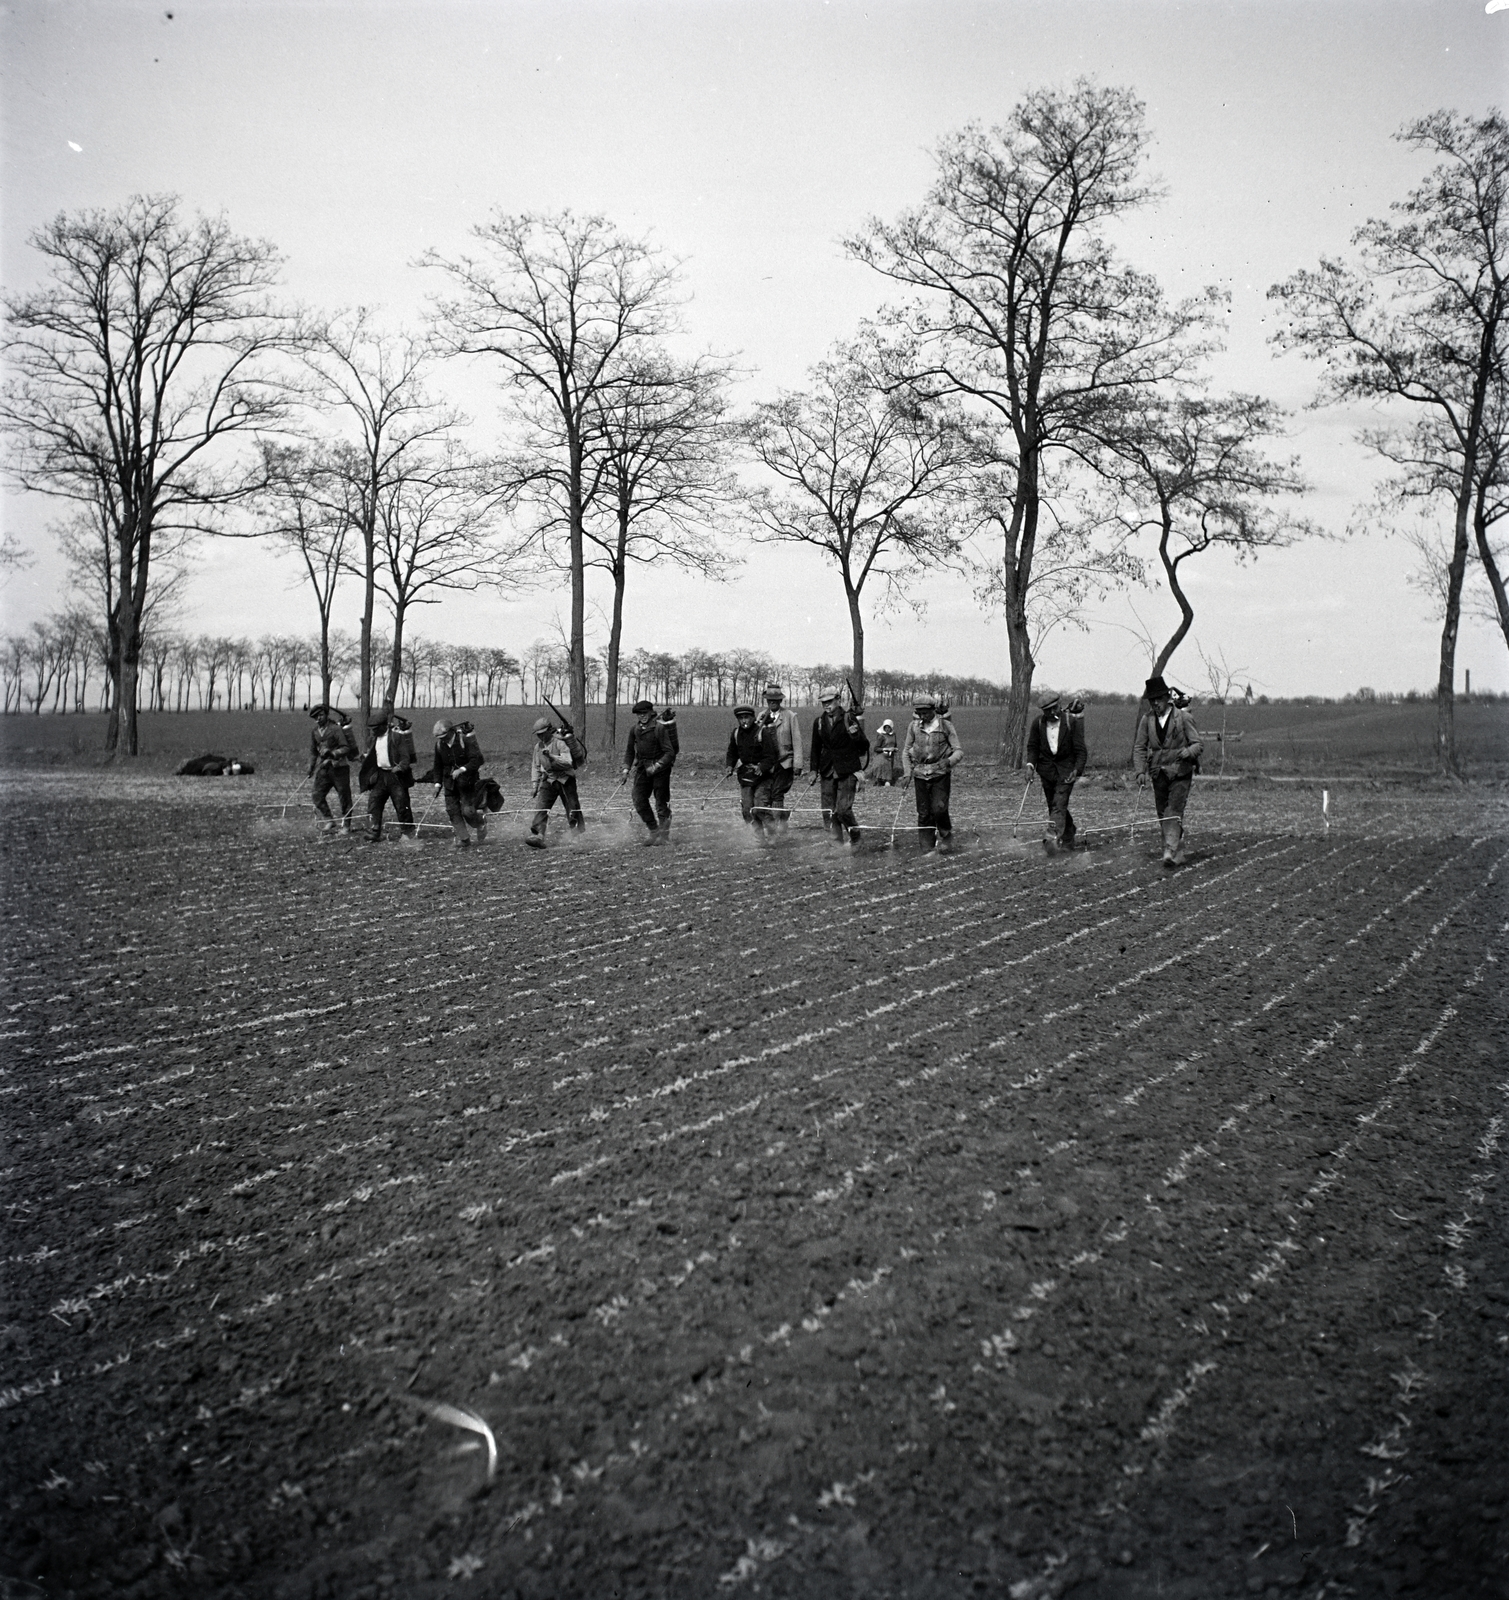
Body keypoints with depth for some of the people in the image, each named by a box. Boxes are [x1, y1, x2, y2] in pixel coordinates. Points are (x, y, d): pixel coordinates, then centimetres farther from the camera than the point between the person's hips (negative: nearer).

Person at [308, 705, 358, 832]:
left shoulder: (336, 729, -10)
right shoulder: (314, 731, 8)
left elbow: (346, 748, -13)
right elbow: (313, 751, 18)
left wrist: (332, 753, -27)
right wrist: (311, 767, 11)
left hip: (339, 767, -5)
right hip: (323, 768, 5)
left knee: (344, 797, 0)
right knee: (317, 796, -5)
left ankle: (346, 825, 11)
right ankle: (329, 821, 4)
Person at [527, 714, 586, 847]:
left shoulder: (560, 742, -13)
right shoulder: (538, 746, 8)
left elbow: (568, 762, -23)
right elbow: (535, 767, 18)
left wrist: (551, 757, -32)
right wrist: (534, 785, 12)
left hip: (565, 780, -5)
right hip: (549, 780, 5)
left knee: (573, 809, 2)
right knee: (541, 808, -12)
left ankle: (581, 835, 20)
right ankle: (537, 836, -21)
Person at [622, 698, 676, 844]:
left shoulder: (659, 728, -13)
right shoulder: (634, 729, 5)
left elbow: (669, 753, -15)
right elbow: (630, 750, 18)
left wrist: (657, 766, -24)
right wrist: (627, 767, 6)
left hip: (660, 768, -6)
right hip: (642, 768, 6)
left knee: (662, 803, -2)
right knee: (639, 801, 1)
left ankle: (664, 835, 8)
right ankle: (654, 832, 14)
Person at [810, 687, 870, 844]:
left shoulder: (849, 718, -3)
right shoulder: (819, 722, 9)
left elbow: (864, 744, -3)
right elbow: (816, 748, 17)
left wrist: (856, 734, -23)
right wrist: (814, 770, 13)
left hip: (847, 771, -4)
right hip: (827, 772, 4)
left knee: (843, 809, -13)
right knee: (828, 812, 2)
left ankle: (854, 834, 13)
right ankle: (838, 842, 14)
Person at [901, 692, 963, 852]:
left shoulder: (945, 725, -3)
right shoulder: (914, 726, 4)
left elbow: (959, 750, -2)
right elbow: (906, 751, 13)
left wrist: (949, 761, -23)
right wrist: (907, 773, 2)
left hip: (941, 773, -2)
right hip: (920, 774, 2)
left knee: (939, 808, -13)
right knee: (923, 813, 2)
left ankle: (946, 836, 13)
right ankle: (926, 848, 13)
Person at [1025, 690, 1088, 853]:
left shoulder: (1073, 721, -9)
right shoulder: (1038, 722, 1)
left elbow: (1080, 749, -7)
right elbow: (1032, 746, 10)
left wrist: (1077, 770, -17)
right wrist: (1031, 763, -7)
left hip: (1065, 769, -4)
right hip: (1046, 769, 4)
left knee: (1059, 804, -17)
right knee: (1054, 806, 10)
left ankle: (1053, 837, -26)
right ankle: (1068, 837, 27)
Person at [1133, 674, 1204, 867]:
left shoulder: (1184, 717, -6)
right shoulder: (1147, 719, 3)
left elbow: (1197, 744, -4)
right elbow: (1139, 747, 7)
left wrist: (1185, 752, -26)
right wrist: (1140, 770, -6)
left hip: (1180, 773, -4)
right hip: (1158, 774, 4)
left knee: (1174, 813, -16)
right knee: (1163, 815, 8)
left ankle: (1171, 852, -21)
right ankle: (1178, 854, 19)